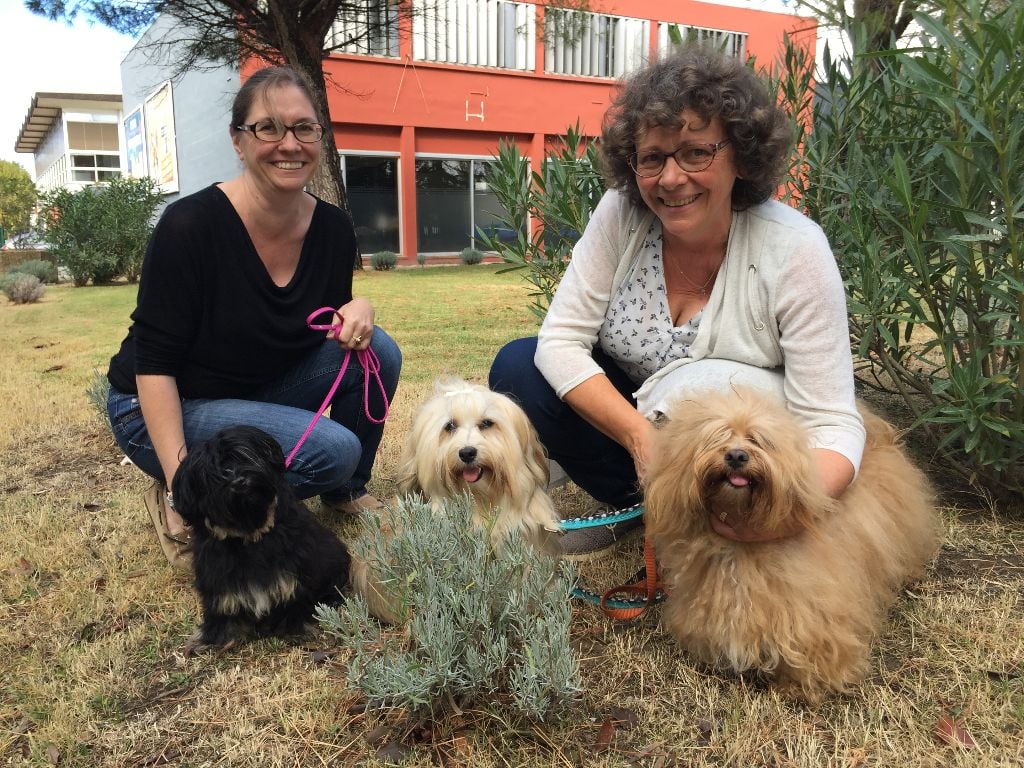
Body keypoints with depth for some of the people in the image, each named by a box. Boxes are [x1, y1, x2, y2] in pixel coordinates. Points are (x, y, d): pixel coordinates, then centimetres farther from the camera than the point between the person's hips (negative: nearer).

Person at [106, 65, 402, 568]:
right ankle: (173, 500, -4)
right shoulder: (191, 224, -24)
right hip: (162, 412, -6)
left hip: (261, 394, 6)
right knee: (334, 449, -24)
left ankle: (346, 492, 9)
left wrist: (359, 309, -18)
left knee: (377, 351, -13)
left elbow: (335, 327, 6)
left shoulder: (333, 228, -8)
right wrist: (180, 481, -27)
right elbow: (153, 362, -21)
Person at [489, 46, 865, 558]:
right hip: (627, 414, 4)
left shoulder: (795, 252, -24)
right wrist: (640, 435, -30)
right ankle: (639, 507, -1)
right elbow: (561, 341, -17)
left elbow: (833, 424, -24)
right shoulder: (620, 213, -16)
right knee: (518, 368, -18)